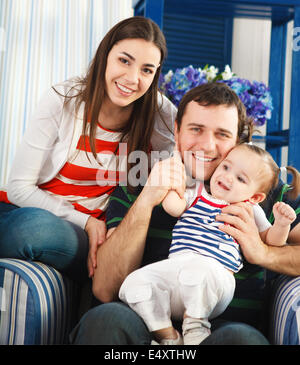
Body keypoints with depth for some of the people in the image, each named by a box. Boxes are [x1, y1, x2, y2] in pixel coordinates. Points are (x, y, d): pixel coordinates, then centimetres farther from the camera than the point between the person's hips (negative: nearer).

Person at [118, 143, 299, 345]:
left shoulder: (250, 210, 21)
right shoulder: (197, 193, 23)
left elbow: (271, 240, 23)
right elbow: (172, 206, 6)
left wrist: (282, 223, 4)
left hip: (217, 274, -3)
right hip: (175, 266, 3)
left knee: (197, 269, -40)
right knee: (134, 283, -23)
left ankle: (196, 324, -14)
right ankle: (169, 337, -11)